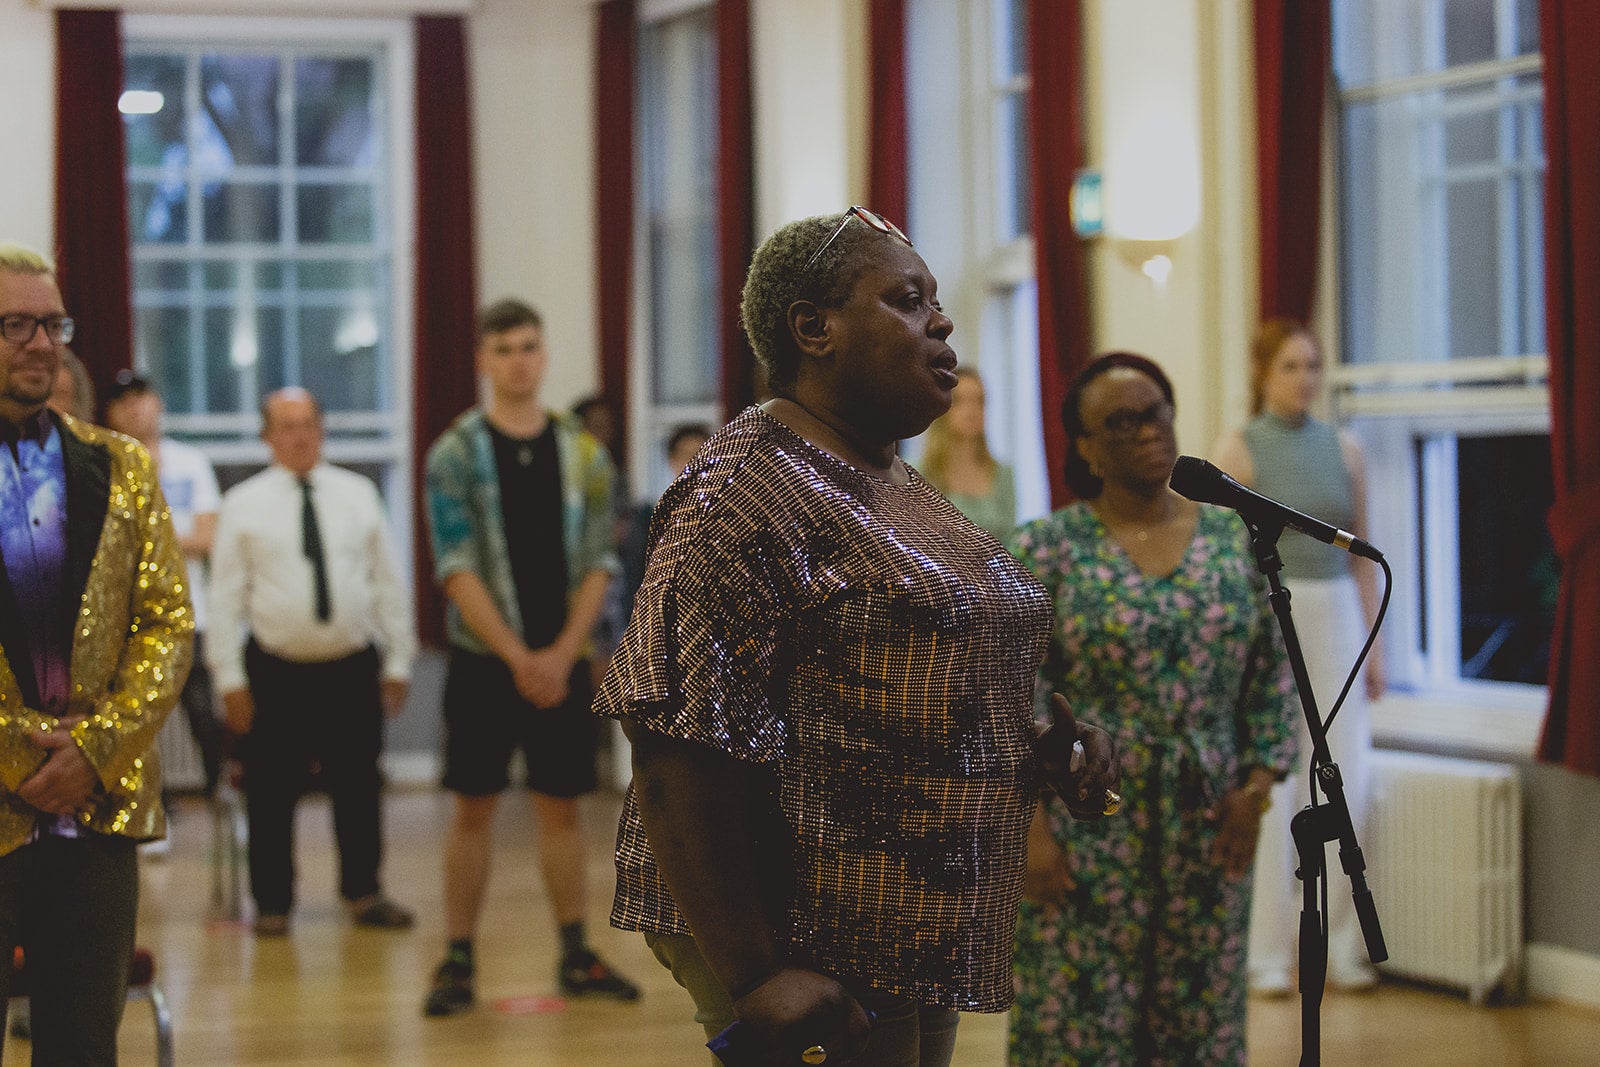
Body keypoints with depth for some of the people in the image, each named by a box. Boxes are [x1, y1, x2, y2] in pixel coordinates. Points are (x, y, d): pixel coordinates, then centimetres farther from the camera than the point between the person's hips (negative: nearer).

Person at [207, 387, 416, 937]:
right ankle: (272, 904, 15)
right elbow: (225, 597, -1)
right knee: (271, 795, 2)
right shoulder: (243, 505, 1)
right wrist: (230, 679, -6)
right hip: (276, 674, -2)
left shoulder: (358, 495, 7)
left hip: (352, 670, 2)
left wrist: (398, 661, 6)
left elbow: (388, 582, 10)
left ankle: (363, 893, 22)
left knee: (359, 789, 8)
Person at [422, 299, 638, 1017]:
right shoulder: (455, 454, -3)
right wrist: (518, 658, -15)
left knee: (561, 805, 8)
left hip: (563, 661, 2)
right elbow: (457, 569, -9)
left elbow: (598, 565, 2)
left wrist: (561, 654, -9)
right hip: (484, 661, -2)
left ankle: (576, 957, 15)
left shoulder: (582, 453, 5)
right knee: (473, 808, 0)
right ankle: (458, 963, 6)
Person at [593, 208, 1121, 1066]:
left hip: (917, 947, 9)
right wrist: (754, 974, -26)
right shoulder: (744, 494, -15)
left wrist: (1048, 748, 6)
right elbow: (677, 743, -23)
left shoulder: (900, 491, 15)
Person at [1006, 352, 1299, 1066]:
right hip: (1084, 827, -3)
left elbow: (1273, 673, 10)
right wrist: (1031, 825, -12)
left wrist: (1257, 784, -1)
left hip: (1208, 827, 3)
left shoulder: (1237, 539, 7)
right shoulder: (1045, 549, -4)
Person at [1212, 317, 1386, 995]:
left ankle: (1337, 946, 10)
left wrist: (1373, 644, 8)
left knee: (1346, 786, 0)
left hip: (1336, 620, 4)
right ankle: (1267, 953, 3)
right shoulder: (1238, 450, -2)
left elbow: (1362, 556, 12)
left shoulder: (1344, 449, 10)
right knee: (1272, 790, -5)